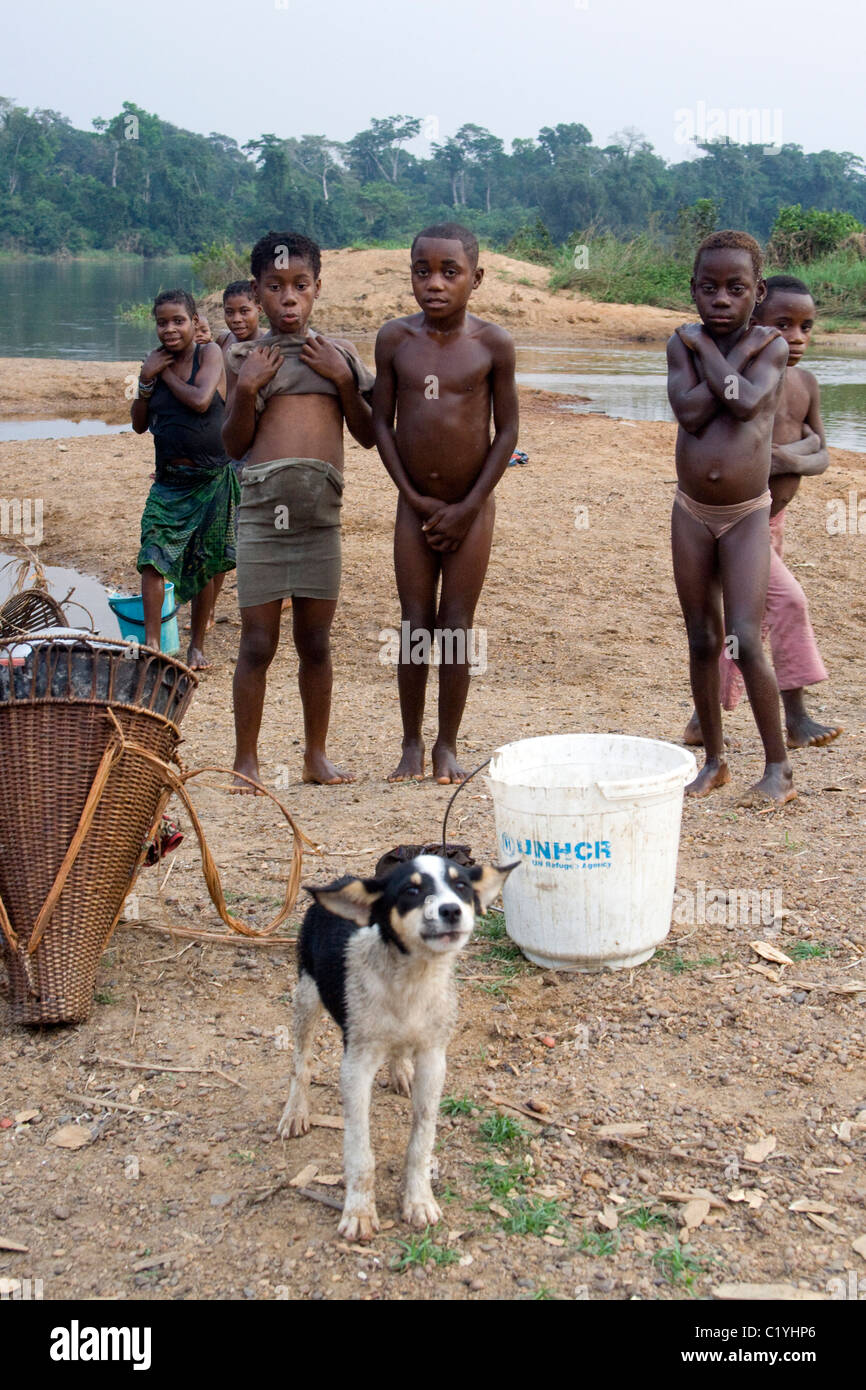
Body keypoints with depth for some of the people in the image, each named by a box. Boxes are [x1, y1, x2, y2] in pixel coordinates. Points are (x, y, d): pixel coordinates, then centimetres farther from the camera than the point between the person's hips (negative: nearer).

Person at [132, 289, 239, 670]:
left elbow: (201, 400, -22)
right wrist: (146, 379, -6)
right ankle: (151, 642, -6)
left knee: (204, 566, 7)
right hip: (169, 480, 3)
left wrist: (166, 373, -8)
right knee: (153, 557, -11)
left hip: (211, 478, -3)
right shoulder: (156, 361, 6)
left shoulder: (209, 353, -5)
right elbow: (139, 424, 8)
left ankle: (197, 644, 21)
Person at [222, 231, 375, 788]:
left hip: (321, 511, 2)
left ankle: (317, 754, 21)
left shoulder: (338, 353, 10)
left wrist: (344, 380, -4)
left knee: (316, 642, 9)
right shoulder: (246, 357, 6)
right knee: (258, 642, -1)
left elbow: (368, 435, 8)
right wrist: (245, 390, -9)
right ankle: (246, 759, 10)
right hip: (263, 506, -2)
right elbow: (234, 444, 5)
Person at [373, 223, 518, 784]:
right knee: (415, 627, 5)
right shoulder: (395, 338, -3)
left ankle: (447, 745, 16)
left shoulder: (493, 343, -7)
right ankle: (412, 743, 18)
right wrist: (415, 497, -5)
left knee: (456, 628, 3)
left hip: (470, 508, -1)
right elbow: (382, 422, 2)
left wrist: (468, 507, -8)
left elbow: (507, 430, -4)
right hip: (415, 505, 1)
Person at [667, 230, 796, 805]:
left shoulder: (771, 345, -5)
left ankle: (779, 770, 1)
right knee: (702, 642, 10)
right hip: (692, 513, 3)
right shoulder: (682, 343, 0)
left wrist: (707, 346, -13)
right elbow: (690, 411, -16)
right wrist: (738, 353, -14)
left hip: (748, 515, -3)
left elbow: (744, 401, -24)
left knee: (746, 641, -12)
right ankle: (715, 760, 23)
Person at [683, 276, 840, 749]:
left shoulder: (805, 382, 6)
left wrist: (794, 460, -16)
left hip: (772, 519, 8)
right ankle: (795, 718, -9)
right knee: (787, 600, -17)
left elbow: (821, 456, 7)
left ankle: (703, 720, 24)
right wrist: (801, 443, -15)